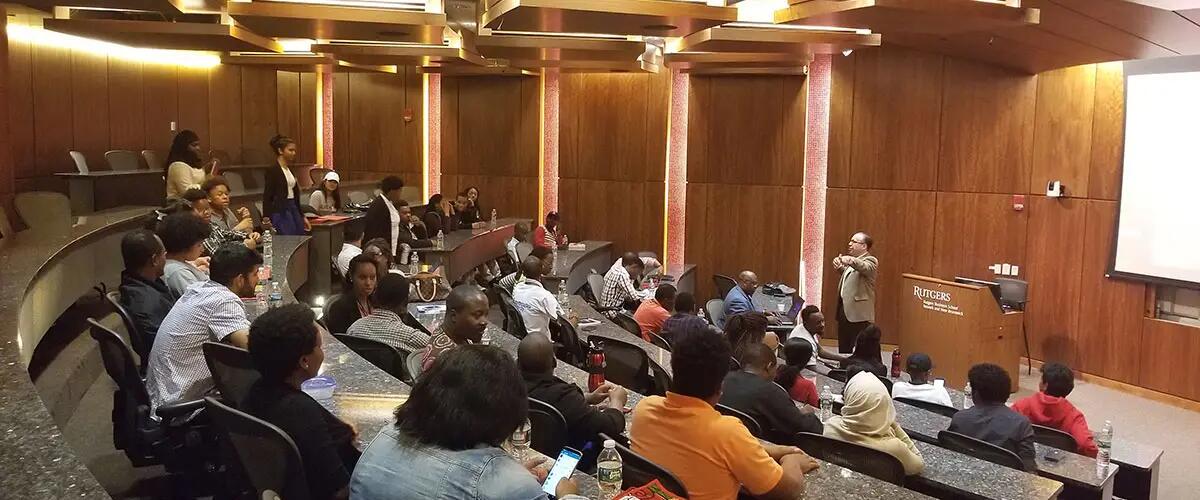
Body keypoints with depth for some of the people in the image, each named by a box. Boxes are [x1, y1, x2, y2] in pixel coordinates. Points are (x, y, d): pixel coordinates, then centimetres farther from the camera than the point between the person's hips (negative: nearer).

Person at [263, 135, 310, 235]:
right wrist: (267, 221, -19)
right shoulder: (272, 171, -9)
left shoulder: (290, 170, 15)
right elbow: (267, 198, -12)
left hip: (293, 211, 8)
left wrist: (302, 217, 20)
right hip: (280, 213, -8)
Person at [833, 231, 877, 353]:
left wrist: (851, 261, -51)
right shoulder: (852, 262, 19)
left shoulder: (870, 260, -7)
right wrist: (839, 267, 14)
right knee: (843, 350, 13)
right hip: (844, 310, 9)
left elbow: (865, 267, -31)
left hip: (859, 314, -9)